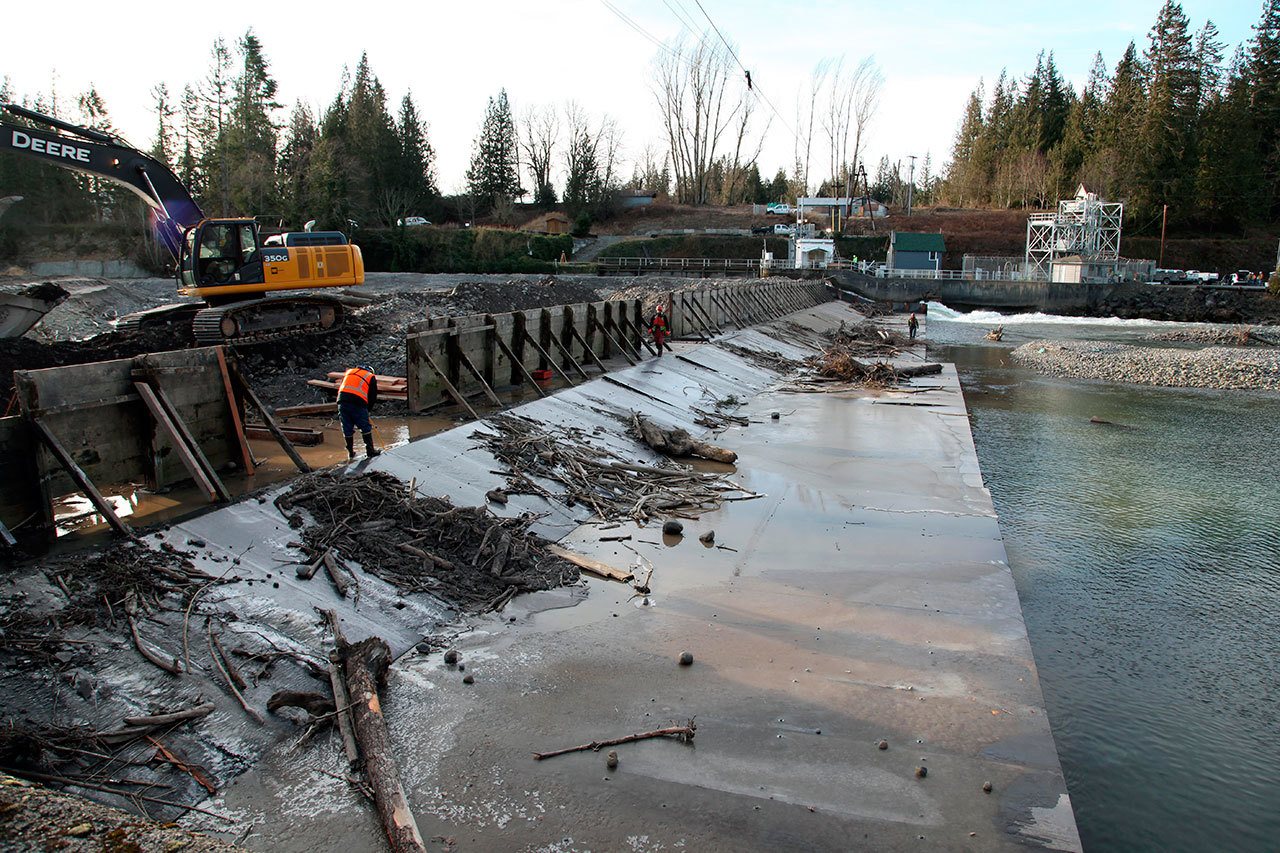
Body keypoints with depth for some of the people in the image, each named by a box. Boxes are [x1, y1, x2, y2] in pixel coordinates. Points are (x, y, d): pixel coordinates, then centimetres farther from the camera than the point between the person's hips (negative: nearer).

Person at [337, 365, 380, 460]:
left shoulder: (349, 372, 28)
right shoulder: (371, 377, 16)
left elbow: (340, 388, 25)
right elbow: (373, 397, 12)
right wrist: (367, 409, 23)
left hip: (342, 401, 4)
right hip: (358, 403, -4)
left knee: (347, 429, 13)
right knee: (366, 427, 9)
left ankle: (350, 452, 21)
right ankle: (370, 451, 13)